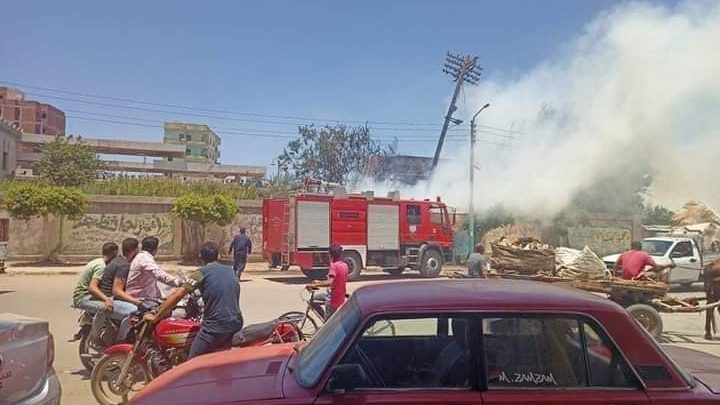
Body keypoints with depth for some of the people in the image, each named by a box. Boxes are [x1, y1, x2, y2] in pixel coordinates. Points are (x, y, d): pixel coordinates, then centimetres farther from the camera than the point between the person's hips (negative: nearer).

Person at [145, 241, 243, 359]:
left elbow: (177, 295, -8)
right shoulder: (231, 271, 13)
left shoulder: (201, 273, -3)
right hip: (236, 324, 6)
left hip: (216, 326, -6)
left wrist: (155, 317, 0)